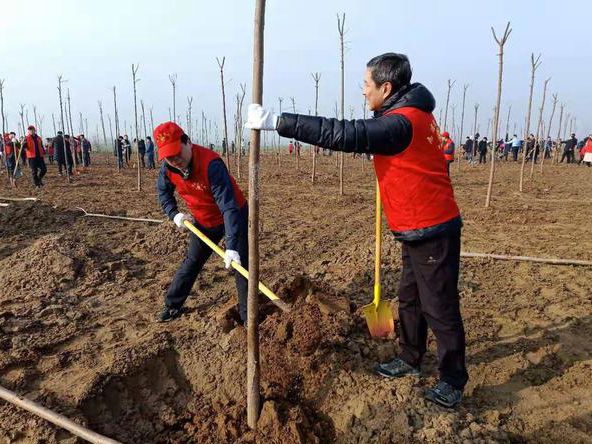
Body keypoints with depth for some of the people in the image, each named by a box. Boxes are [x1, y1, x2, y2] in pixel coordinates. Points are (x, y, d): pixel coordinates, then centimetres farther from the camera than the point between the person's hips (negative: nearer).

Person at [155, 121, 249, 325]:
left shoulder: (211, 163, -37)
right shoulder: (168, 168, -15)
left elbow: (228, 206, -43)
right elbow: (163, 192, 9)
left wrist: (231, 246, -50)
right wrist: (174, 214, -9)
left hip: (234, 217, -5)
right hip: (203, 221, 6)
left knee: (241, 265, -6)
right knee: (191, 262, 16)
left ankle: (247, 317, 9)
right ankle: (172, 305, 33)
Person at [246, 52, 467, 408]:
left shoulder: (401, 122, -23)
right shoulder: (414, 113, 9)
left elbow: (342, 135, -31)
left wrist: (275, 121, -30)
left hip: (432, 231, -10)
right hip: (419, 230, 10)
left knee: (440, 307, 3)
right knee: (409, 299, 20)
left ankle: (454, 381, 21)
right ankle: (411, 360, 37)